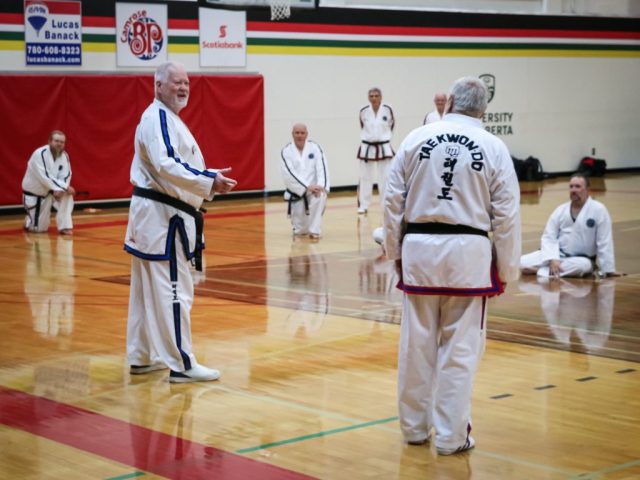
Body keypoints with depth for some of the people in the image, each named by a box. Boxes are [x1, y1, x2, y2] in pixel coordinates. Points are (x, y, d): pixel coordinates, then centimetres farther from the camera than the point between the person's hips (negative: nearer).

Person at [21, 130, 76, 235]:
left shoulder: (64, 155, -6)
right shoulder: (39, 154, -26)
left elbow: (65, 175, -11)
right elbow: (44, 177, -33)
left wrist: (60, 189, -32)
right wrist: (64, 187, -37)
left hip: (51, 191, 5)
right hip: (34, 193, -5)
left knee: (67, 194, -27)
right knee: (39, 228, -2)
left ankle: (64, 226, -19)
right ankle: (29, 221, 35)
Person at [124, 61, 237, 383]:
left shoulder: (167, 119, 20)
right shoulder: (157, 119, -14)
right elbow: (166, 166, -27)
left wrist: (209, 180, 11)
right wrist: (210, 181, -31)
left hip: (159, 214, 11)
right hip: (161, 215, -11)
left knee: (148, 289, 15)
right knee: (174, 290, -9)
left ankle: (142, 357, 24)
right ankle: (181, 364, -7)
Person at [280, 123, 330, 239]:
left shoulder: (315, 148, -3)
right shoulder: (286, 151, -7)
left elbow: (322, 168, -11)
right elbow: (289, 174, -17)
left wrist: (320, 186, -30)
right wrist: (307, 187, -27)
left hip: (313, 188, 1)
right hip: (296, 192, -1)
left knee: (320, 196, -36)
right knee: (300, 230, -5)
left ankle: (314, 230, -20)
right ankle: (300, 228, 35)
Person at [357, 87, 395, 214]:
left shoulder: (387, 110, -8)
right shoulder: (363, 111, -5)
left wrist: (384, 137, 9)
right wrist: (367, 138, 11)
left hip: (384, 147, -1)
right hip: (367, 148, 1)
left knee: (385, 178, 3)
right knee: (365, 178, 6)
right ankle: (363, 205, 14)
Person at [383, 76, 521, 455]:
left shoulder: (416, 139, 1)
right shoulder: (493, 147, -2)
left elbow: (393, 200, 3)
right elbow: (507, 215, -2)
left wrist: (396, 252, 14)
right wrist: (505, 271, 7)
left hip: (419, 249, 2)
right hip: (468, 253, -2)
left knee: (417, 343, 12)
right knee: (460, 349, 6)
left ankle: (415, 426, 25)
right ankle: (451, 436, 10)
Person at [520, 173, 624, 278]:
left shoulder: (598, 210, -10)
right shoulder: (561, 210, 2)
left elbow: (604, 242, -10)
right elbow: (548, 237, -2)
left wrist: (608, 270, -11)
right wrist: (553, 259, -19)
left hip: (581, 259, -2)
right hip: (557, 255, 2)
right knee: (523, 262, -16)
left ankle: (545, 271, -26)